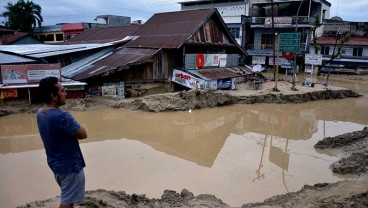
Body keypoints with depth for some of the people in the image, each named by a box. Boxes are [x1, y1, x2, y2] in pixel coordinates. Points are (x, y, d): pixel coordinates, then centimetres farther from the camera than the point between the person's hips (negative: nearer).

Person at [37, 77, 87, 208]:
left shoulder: (40, 113, -1)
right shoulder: (61, 116, -31)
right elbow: (83, 134, -21)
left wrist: (72, 132, -6)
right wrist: (75, 132, -4)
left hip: (55, 163, 9)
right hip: (70, 165, -9)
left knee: (66, 196, 26)